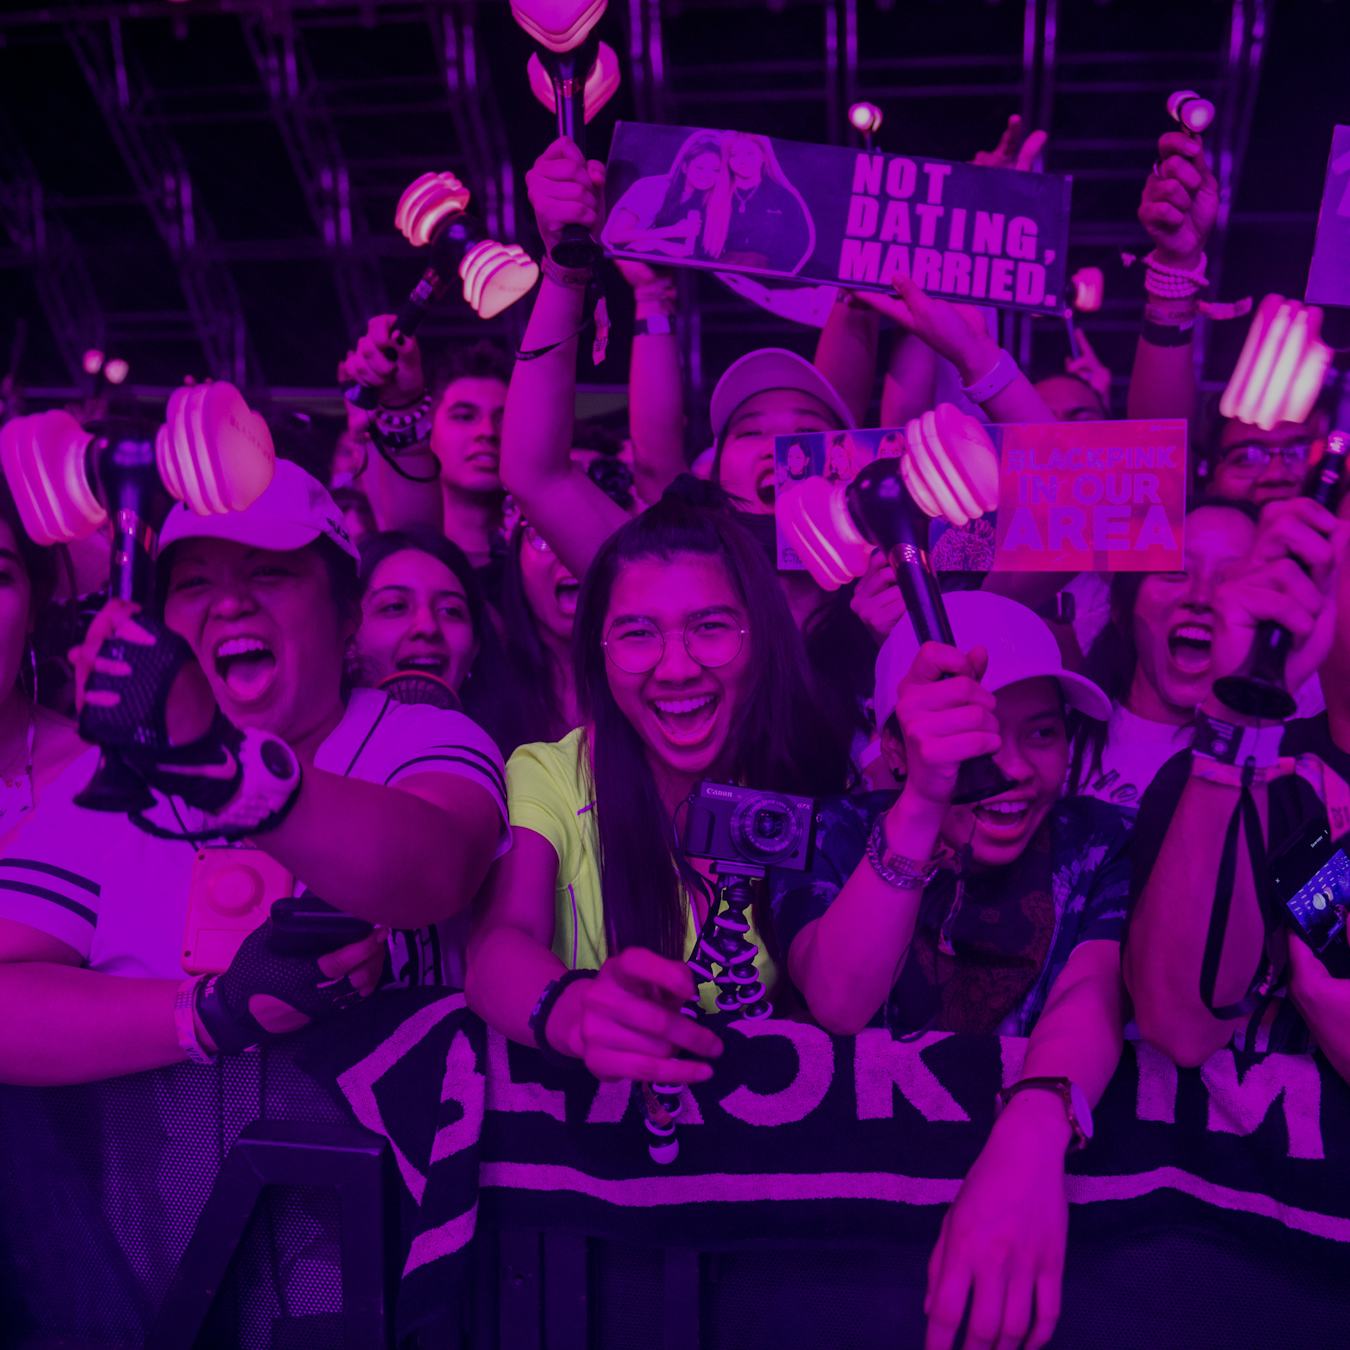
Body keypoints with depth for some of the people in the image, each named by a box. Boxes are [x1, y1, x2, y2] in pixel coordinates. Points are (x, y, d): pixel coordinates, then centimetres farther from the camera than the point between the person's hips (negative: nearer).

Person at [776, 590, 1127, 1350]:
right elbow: (838, 1005, -23)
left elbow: (1091, 994, -21)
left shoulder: (1102, 847, -4)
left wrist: (1033, 1131, -43)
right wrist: (922, 805, -37)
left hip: (1034, 1153, 1)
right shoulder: (838, 835, -6)